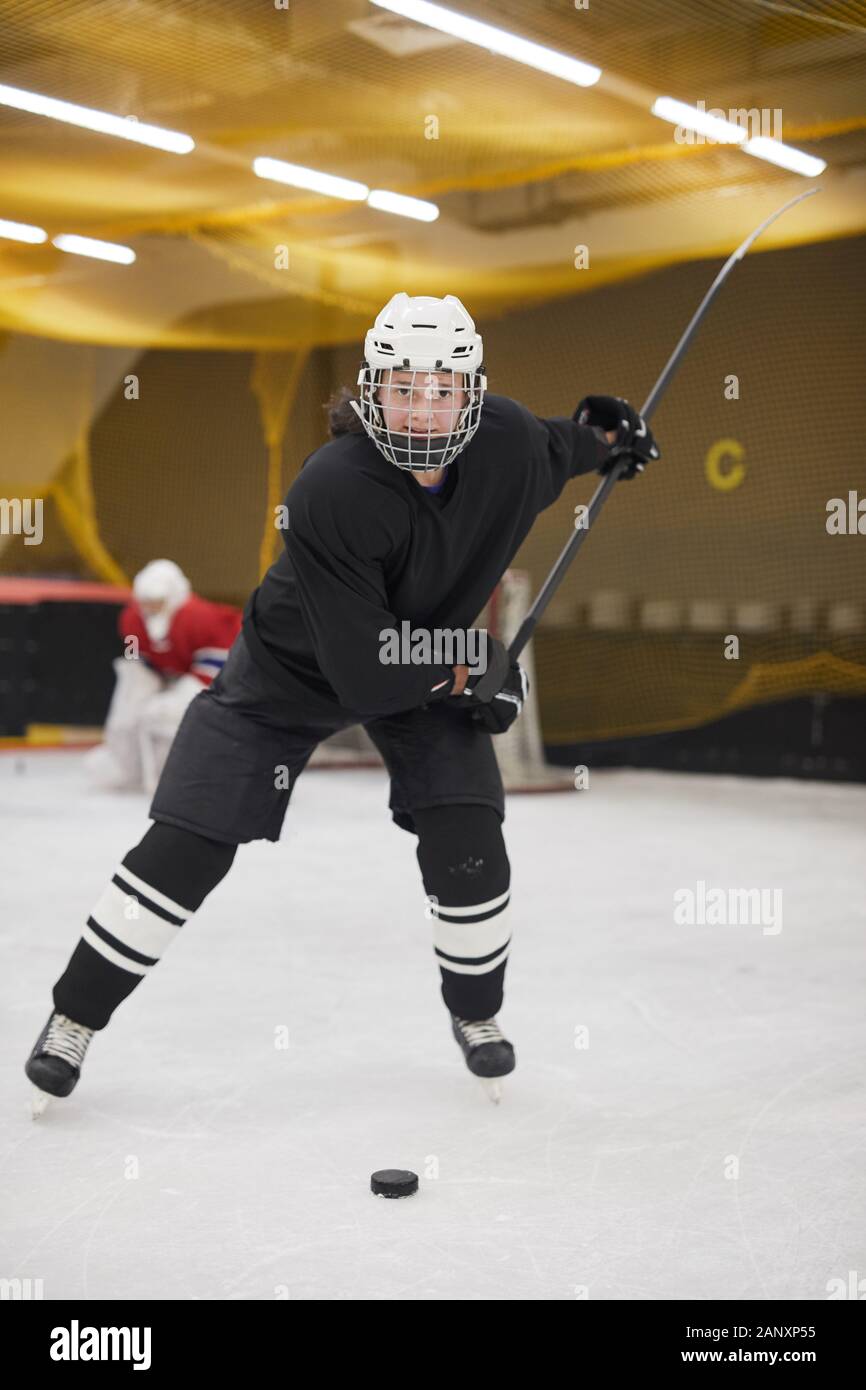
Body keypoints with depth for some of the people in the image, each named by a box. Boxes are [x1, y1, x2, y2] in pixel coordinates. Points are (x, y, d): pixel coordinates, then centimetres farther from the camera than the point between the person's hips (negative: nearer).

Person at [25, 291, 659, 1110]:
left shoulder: (507, 441, -21)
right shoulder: (332, 490, -37)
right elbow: (364, 672, -32)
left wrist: (599, 439, 6)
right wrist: (470, 671, -21)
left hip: (433, 663, 4)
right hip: (290, 672, -3)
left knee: (468, 848, -8)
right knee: (184, 851, -4)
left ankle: (475, 1012, 22)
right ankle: (76, 1015, 17)